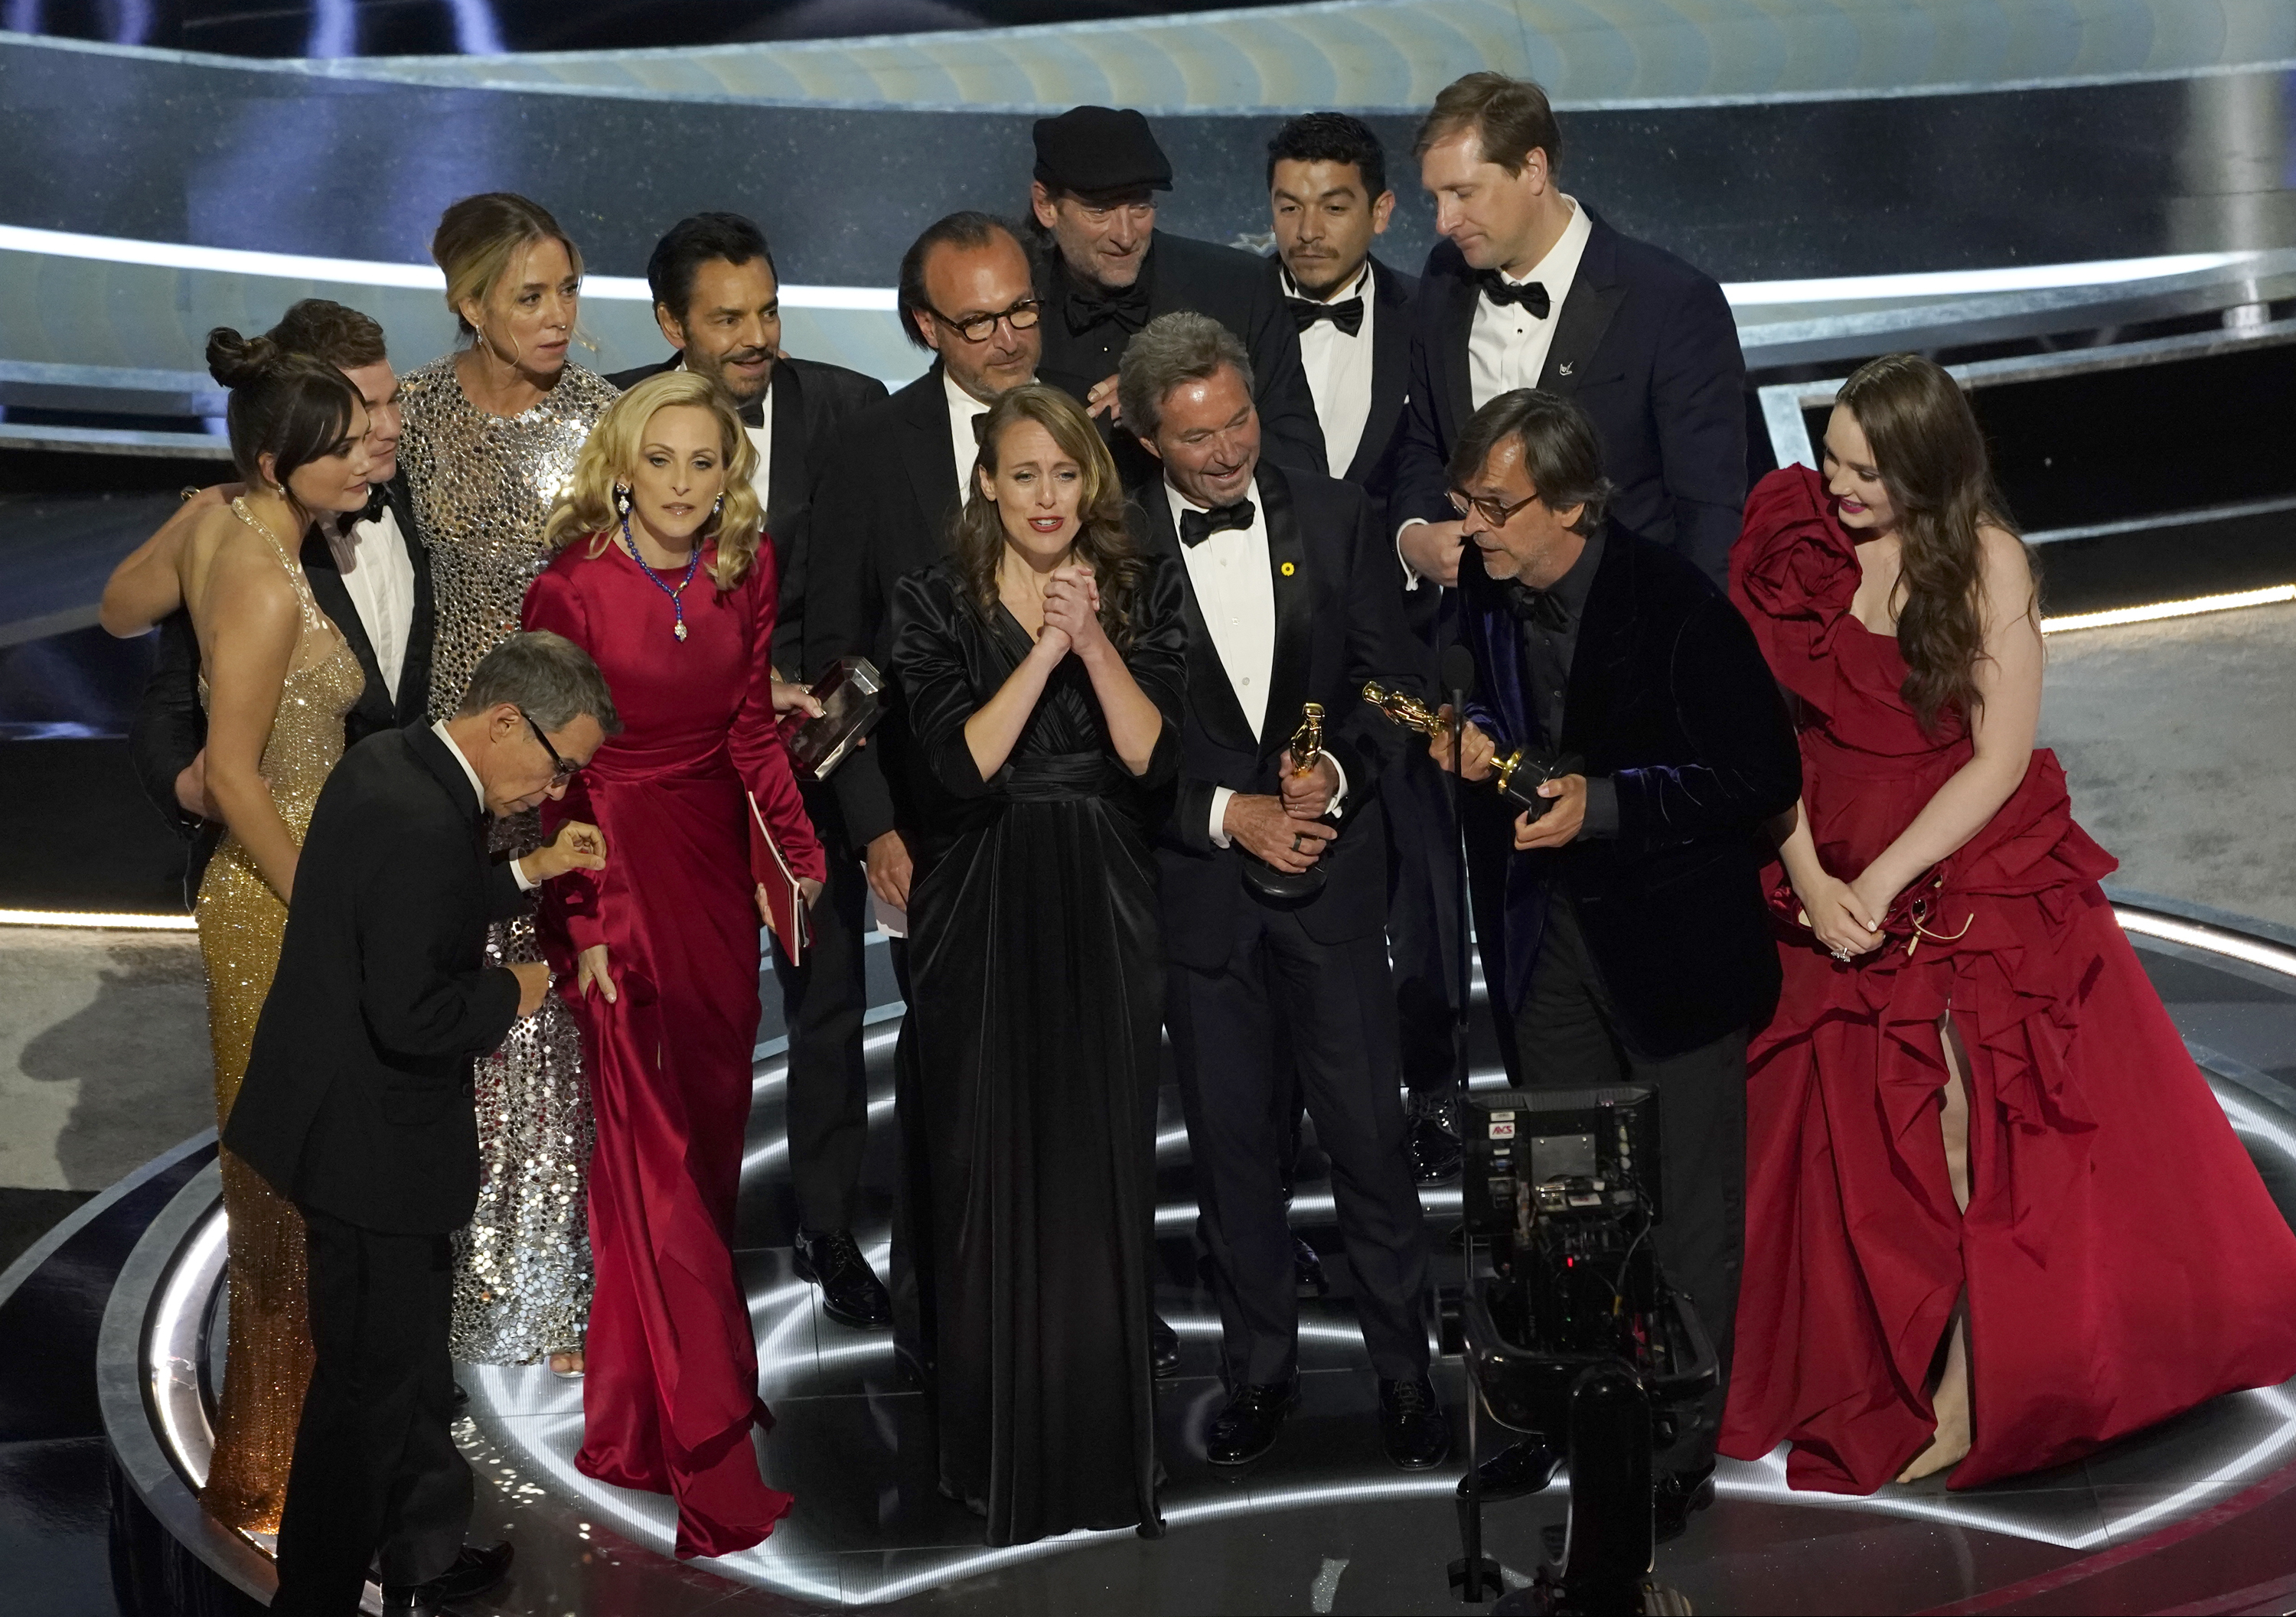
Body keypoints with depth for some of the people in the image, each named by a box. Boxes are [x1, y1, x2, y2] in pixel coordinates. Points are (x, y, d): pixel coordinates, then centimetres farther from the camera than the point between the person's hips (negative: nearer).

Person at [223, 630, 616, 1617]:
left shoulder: (386, 761, 3)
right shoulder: (425, 826, -28)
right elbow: (412, 1017, -31)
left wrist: (531, 870, 12)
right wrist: (510, 993, -14)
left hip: (343, 1118, 11)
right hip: (369, 1145, -11)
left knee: (413, 1349, 24)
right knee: (370, 1378, 5)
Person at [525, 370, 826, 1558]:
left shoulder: (746, 571, 2)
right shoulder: (570, 588, -12)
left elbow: (752, 725, 8)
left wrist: (803, 857, 1)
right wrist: (583, 925, -14)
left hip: (715, 859, 5)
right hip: (616, 864, -5)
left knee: (711, 1132, 10)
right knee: (655, 1150, -5)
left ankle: (643, 1402, 28)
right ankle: (710, 1456, -2)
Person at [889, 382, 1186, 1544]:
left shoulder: (1144, 594, 4)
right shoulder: (936, 602, 0)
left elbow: (1153, 759, -6)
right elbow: (959, 762, -11)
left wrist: (1094, 642, -17)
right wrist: (1045, 647, -17)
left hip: (1103, 912, 1)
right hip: (984, 914, -1)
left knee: (1106, 1175, 1)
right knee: (990, 1176, 3)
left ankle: (1108, 1448, 12)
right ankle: (1000, 1449, 16)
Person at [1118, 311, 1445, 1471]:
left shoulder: (1333, 518, 1)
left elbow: (1387, 676, 4)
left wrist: (1338, 772, -14)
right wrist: (1228, 812, -14)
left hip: (1331, 868, 0)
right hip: (1196, 883, 0)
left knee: (1368, 1132, 1)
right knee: (1231, 1140, 10)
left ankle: (1404, 1372, 16)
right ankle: (1260, 1368, 25)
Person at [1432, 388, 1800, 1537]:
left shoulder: (1673, 603, -22)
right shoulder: (1485, 592, -2)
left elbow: (1761, 775, -18)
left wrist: (1603, 804, -26)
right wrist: (1476, 749, -9)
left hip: (1673, 939, -6)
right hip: (1553, 929, 6)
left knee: (1687, 1207, 6)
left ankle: (1679, 1453, 19)